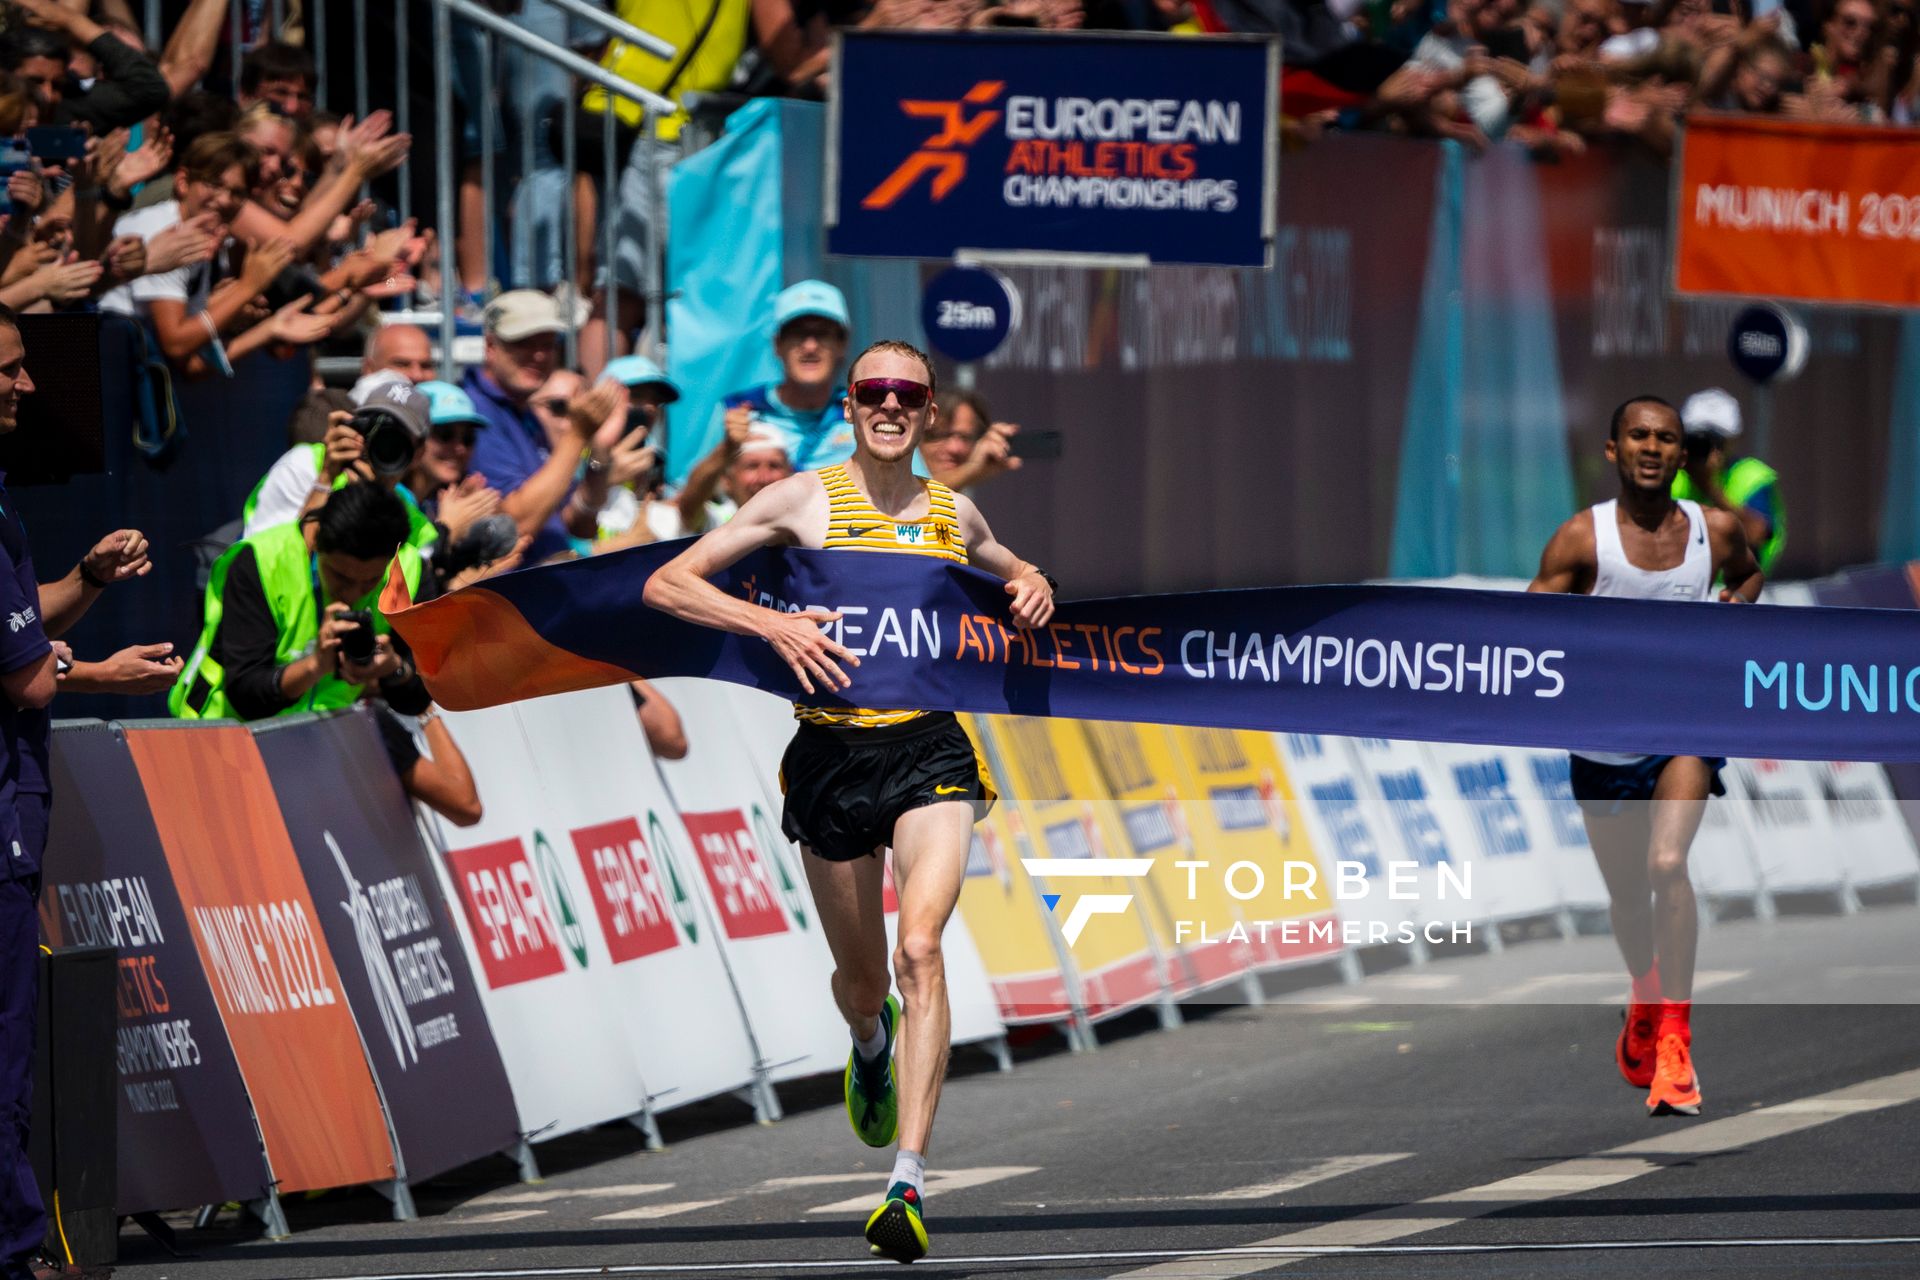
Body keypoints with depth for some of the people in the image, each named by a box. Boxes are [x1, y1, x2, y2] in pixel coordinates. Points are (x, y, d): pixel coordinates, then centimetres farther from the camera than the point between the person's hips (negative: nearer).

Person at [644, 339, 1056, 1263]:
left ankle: (909, 1183, -28)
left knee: (920, 948, -22)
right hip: (831, 755, 0)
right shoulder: (805, 500, -1)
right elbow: (666, 586, -4)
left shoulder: (956, 515, 9)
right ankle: (871, 1045, 54)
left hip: (931, 751, 0)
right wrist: (772, 624, -18)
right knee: (861, 979, 14)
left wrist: (1032, 589, 8)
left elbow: (1012, 576, 32)